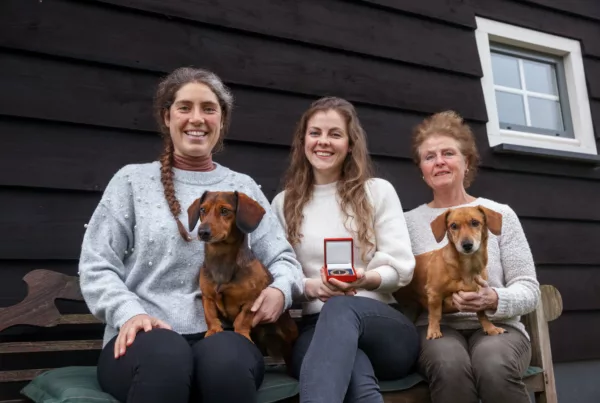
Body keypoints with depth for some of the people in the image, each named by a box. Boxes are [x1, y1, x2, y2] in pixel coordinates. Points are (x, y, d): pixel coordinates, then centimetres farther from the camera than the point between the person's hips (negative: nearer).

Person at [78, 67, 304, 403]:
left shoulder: (244, 187, 16)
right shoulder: (133, 180, 10)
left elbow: (282, 258, 14)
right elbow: (95, 266, 5)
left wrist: (281, 289, -10)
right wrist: (129, 312, -14)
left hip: (222, 336, 1)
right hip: (145, 338, -1)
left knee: (227, 359, -36)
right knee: (163, 353, -38)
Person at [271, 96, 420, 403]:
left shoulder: (378, 191, 10)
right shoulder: (284, 203, 14)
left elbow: (401, 268, 3)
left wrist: (365, 279, -19)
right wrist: (311, 286, -15)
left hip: (383, 323, 0)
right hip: (315, 327, 1)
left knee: (341, 307, -41)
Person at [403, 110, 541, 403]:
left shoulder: (499, 214, 6)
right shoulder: (409, 222, 8)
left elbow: (529, 290, 1)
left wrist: (493, 300, -18)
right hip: (436, 328, 0)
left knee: (493, 367, -34)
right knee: (450, 366, -35)